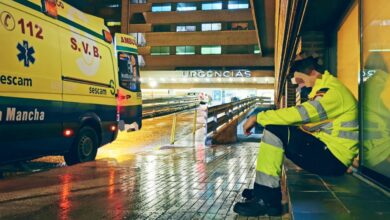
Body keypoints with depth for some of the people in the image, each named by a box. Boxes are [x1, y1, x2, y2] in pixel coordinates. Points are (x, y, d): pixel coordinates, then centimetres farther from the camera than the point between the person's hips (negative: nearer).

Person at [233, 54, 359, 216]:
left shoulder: (333, 91, -14)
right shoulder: (326, 90, 20)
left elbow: (298, 114, -24)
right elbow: (304, 119, 13)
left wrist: (258, 118, -16)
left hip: (333, 159, -10)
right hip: (326, 150, 10)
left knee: (274, 130, -20)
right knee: (274, 133, 14)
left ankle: (266, 200, -17)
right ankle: (265, 191, 11)